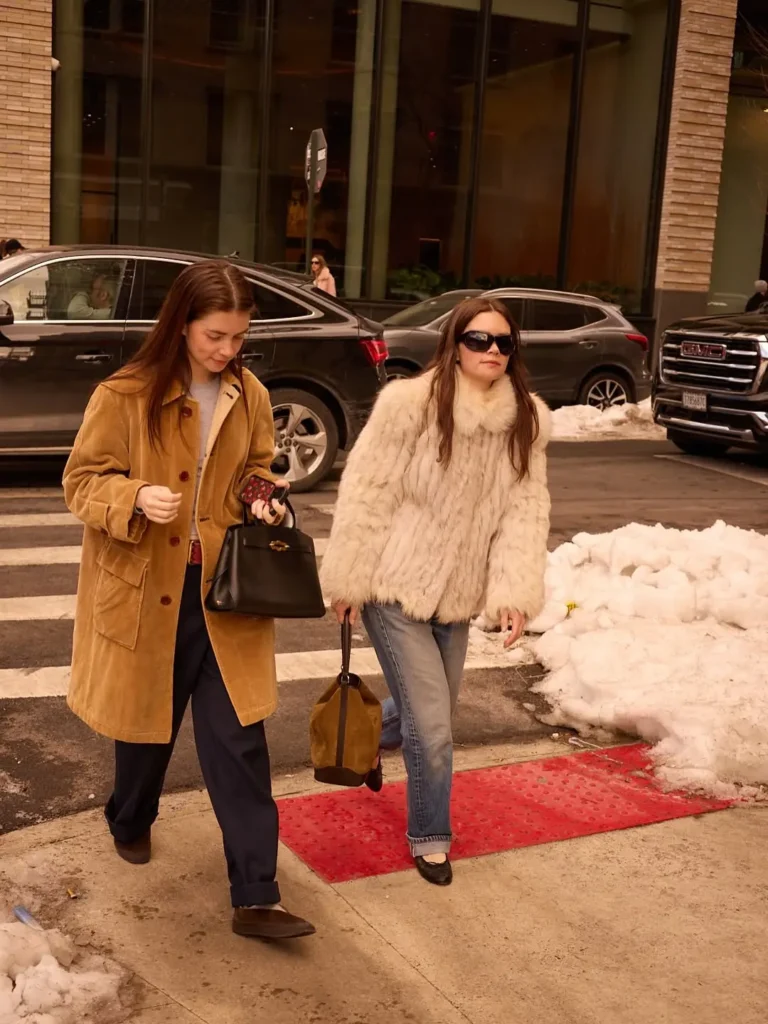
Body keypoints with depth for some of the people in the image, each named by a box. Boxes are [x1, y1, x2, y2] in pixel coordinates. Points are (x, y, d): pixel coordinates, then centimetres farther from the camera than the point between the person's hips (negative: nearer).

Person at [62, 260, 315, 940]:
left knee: (239, 742, -1)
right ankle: (130, 822, 50)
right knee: (148, 724, 18)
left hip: (224, 594, 2)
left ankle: (256, 898, 7)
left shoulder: (250, 398, 1)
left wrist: (264, 505, -6)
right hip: (145, 590, -2)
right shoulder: (126, 396, -11)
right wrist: (136, 498, -26)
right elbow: (83, 480, -6)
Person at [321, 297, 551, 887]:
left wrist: (516, 591, -14)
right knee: (431, 726, -3)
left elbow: (525, 509, -4)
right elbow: (367, 493, -12)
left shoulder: (528, 420, -3)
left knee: (429, 708, 22)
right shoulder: (411, 404, -17)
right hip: (396, 588, -5)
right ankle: (431, 837, 22)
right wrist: (349, 580, -9)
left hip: (458, 594, 5)